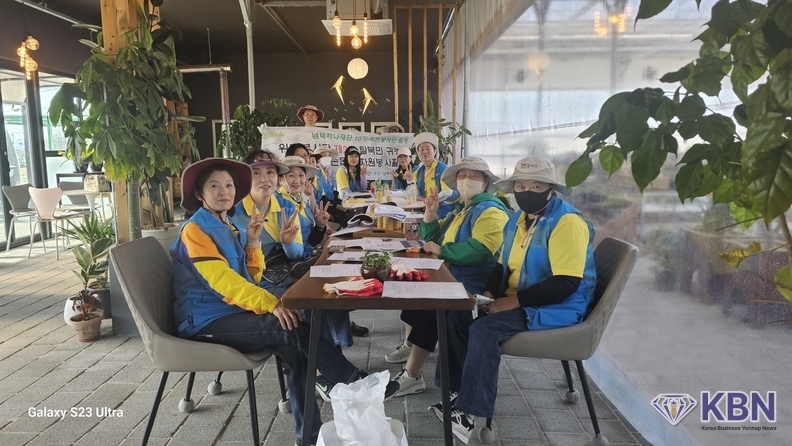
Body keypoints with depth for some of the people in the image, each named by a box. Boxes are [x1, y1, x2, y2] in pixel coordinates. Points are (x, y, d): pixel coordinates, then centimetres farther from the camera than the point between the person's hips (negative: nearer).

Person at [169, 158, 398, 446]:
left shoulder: (232, 227, 13)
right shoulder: (195, 229, -10)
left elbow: (251, 277, 12)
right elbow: (221, 280, -23)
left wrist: (252, 242, -4)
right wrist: (271, 304, -31)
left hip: (231, 314, 7)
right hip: (206, 322, -7)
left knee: (293, 346, -17)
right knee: (290, 328, -26)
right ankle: (356, 384, -17)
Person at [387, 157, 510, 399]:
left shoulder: (490, 211, -13)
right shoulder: (461, 208, 18)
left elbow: (480, 250, -29)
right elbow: (431, 237, 21)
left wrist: (440, 250, -19)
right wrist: (430, 212, 2)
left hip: (470, 287, -10)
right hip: (450, 277, 10)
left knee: (427, 309, -23)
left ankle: (412, 376, -13)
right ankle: (411, 345, 20)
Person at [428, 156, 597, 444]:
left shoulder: (567, 222, -19)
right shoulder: (517, 219, 9)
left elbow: (566, 283, -26)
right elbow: (504, 265, 16)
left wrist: (515, 300, -25)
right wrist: (489, 292, -4)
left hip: (557, 307, -9)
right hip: (517, 301, 9)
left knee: (484, 329, -27)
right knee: (458, 317, -3)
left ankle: (469, 411, -16)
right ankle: (457, 391, 4)